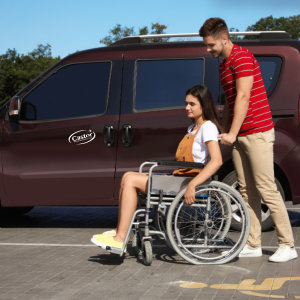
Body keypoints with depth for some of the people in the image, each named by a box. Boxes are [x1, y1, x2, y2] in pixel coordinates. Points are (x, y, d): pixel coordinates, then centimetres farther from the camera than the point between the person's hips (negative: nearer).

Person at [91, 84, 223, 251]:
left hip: (188, 183, -10)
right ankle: (120, 231, -3)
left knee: (130, 180, -15)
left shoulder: (208, 127, -8)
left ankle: (120, 239, -17)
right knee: (128, 177, 1)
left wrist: (192, 185, -30)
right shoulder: (192, 128, 22)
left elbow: (217, 161, -23)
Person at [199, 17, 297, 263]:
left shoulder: (242, 57, -12)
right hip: (239, 136, 9)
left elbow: (243, 97, -18)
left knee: (267, 189, -8)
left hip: (257, 132, -9)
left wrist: (232, 133, -18)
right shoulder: (224, 65, 18)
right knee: (247, 191, 8)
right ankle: (253, 244, 12)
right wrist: (226, 133, 20)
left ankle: (287, 245, -3)